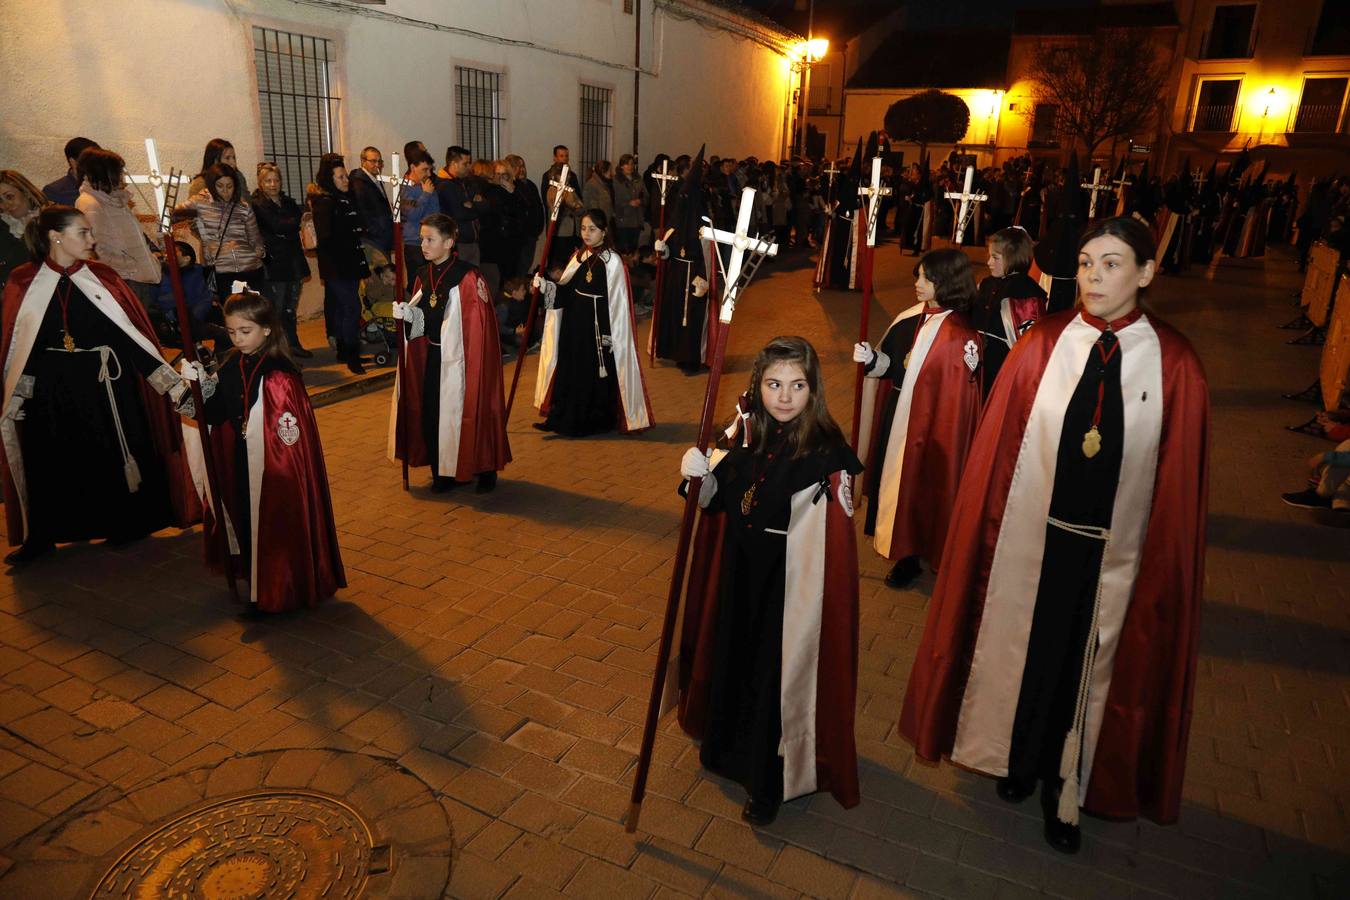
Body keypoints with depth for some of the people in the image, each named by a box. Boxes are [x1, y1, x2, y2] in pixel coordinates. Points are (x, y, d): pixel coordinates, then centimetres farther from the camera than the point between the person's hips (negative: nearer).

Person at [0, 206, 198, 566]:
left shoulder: (102, 277, -2)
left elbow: (130, 333, -4)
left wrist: (172, 381, -10)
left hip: (106, 383, 0)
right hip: (51, 388, 0)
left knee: (113, 455, 7)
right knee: (51, 463, 9)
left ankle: (124, 524, 25)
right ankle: (41, 535, 24)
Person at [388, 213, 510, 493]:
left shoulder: (467, 276, -14)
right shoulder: (424, 276, 7)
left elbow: (480, 322, -13)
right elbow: (420, 318, 11)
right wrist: (406, 313, -6)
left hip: (460, 357, -6)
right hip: (432, 356, 6)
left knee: (469, 412, 3)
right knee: (432, 414, 9)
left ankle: (485, 470, 21)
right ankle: (445, 472, 23)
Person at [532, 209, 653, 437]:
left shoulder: (611, 260, -10)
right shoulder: (579, 256, 10)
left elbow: (615, 303, -12)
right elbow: (565, 290, 11)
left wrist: (608, 336, -14)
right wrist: (545, 285, -7)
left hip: (598, 326, -6)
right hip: (574, 323, 6)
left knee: (596, 374, 2)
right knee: (570, 370, 10)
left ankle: (595, 420, 15)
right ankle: (564, 417, 19)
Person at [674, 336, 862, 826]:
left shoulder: (827, 453, -21)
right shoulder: (745, 433, -5)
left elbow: (828, 543, -19)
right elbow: (719, 500, 6)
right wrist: (699, 475, -14)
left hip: (789, 584, -5)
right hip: (738, 574, 6)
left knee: (778, 674, 10)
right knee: (733, 660, 23)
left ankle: (768, 784, 33)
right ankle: (727, 746, 51)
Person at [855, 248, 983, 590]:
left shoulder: (958, 337, -21)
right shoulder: (911, 318, 0)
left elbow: (957, 397, -18)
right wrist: (872, 359, -9)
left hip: (926, 423, -7)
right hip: (895, 414, 7)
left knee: (914, 483, 6)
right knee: (892, 475, 18)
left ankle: (910, 556, 26)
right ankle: (897, 541, 39)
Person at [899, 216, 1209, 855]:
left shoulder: (1174, 364, -8)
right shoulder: (1041, 346, -6)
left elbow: (1178, 479, -4)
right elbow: (998, 450, -4)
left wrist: (1163, 560, -2)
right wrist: (994, 530, -5)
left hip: (1114, 553, 0)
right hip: (1032, 538, 1)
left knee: (1088, 667, 16)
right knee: (1023, 651, 17)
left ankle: (1064, 789, 40)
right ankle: (1020, 760, 45)